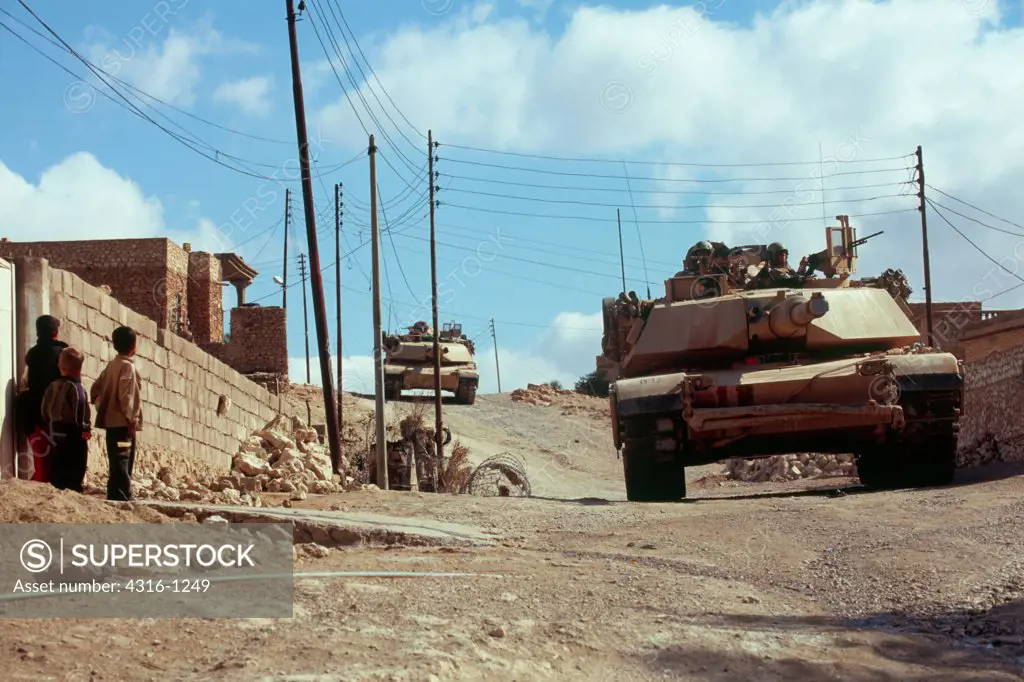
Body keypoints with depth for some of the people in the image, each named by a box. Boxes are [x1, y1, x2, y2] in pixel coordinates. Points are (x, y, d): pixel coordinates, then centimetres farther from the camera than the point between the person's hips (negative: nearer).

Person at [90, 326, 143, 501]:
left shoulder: (111, 365, 14)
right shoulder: (127, 366, -11)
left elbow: (95, 390, 17)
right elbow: (125, 395, -20)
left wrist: (101, 408, 16)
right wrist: (131, 419, -17)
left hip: (111, 422, 9)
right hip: (123, 423, -9)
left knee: (119, 466, 13)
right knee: (121, 466, -12)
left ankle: (116, 499, 16)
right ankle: (119, 498, -16)